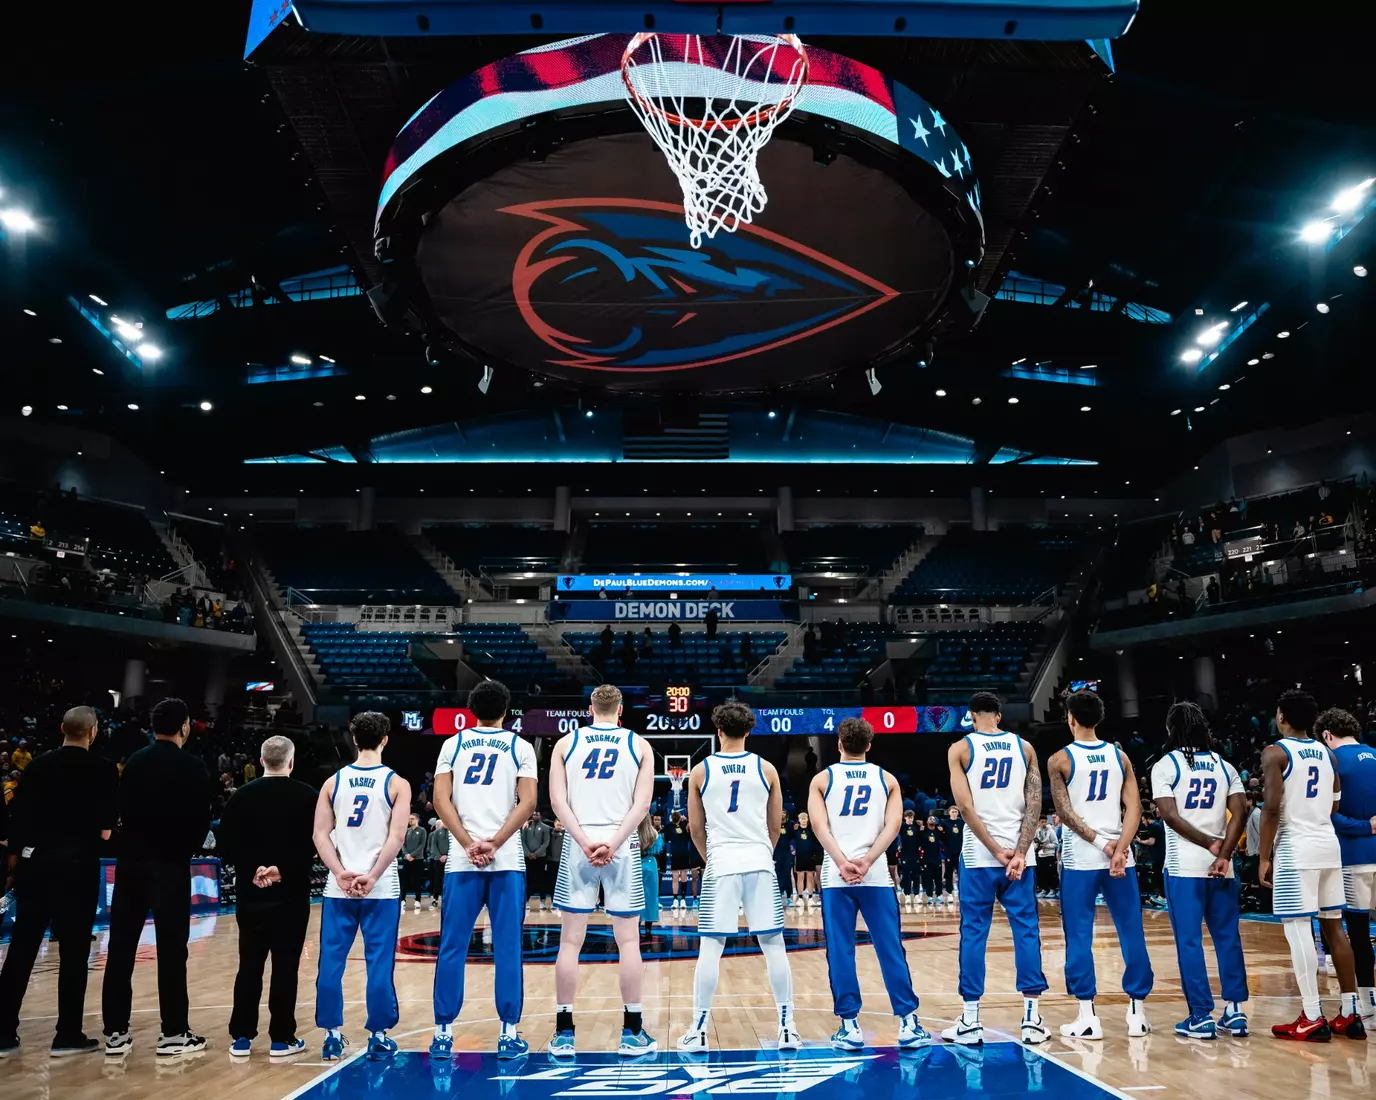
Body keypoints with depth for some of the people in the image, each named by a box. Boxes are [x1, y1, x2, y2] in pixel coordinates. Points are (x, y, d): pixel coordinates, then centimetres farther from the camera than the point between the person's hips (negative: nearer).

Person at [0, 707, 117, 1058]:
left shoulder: (38, 765, 3)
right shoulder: (103, 770, -8)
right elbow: (105, 829, -11)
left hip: (34, 861, 4)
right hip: (77, 864, -4)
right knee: (73, 952, 5)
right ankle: (67, 1034, 10)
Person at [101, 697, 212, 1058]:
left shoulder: (134, 761, 7)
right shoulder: (192, 767, -9)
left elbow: (122, 810, 9)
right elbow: (202, 820, -7)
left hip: (130, 862, 6)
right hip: (168, 865, -5)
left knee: (120, 948, 10)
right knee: (171, 949, 1)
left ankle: (115, 1032, 15)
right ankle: (173, 1033, 6)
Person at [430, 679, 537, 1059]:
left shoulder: (453, 744, 8)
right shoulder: (521, 747, 5)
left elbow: (441, 799, -2)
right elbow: (527, 802, -5)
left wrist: (469, 844, -6)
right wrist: (494, 843, -8)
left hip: (462, 860, 1)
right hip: (507, 860, -1)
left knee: (452, 948, 9)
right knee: (507, 949, 5)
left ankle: (443, 1032, 13)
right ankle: (509, 1033, 8)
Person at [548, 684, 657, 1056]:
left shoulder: (566, 743, 8)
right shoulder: (639, 744, 6)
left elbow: (557, 800, -3)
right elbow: (642, 803, -5)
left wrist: (585, 842, -9)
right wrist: (614, 843, -11)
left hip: (577, 845, 1)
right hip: (623, 845, 0)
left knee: (570, 941, 7)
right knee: (628, 941, 6)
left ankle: (563, 1033, 10)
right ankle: (632, 1033, 10)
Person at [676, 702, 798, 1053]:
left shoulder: (701, 771, 2)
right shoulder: (766, 769, 4)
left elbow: (695, 828, 7)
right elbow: (775, 825, 11)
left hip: (721, 864, -1)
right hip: (760, 863, 1)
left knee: (710, 947, 4)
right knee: (774, 946, 7)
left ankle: (698, 1031, 7)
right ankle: (787, 1028, 10)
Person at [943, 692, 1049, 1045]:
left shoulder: (960, 749, -2)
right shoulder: (1024, 747, 7)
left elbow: (965, 807, -10)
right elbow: (1035, 803, -1)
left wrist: (996, 851, -8)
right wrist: (1019, 852, -6)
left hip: (978, 855, -2)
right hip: (1018, 852, 2)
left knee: (974, 933, 4)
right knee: (1026, 930, 10)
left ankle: (970, 1021, 9)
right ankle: (1031, 1017, 12)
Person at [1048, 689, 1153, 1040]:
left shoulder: (1060, 760, -4)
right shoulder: (1120, 756, 6)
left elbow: (1066, 814, -10)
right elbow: (1134, 808, -3)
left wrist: (1100, 843, -8)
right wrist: (1119, 849, -10)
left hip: (1080, 859, -3)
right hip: (1119, 855, 3)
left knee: (1079, 937, 4)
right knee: (1131, 933, 11)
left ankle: (1087, 1016, 6)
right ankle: (1137, 1011, 16)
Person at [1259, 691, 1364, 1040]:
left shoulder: (1275, 752, -10)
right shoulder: (1327, 753, 12)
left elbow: (1271, 808, -15)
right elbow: (1334, 806, 18)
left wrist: (1264, 857, -10)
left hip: (1296, 848, -7)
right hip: (1329, 844, 7)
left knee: (1298, 929, -3)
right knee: (1333, 927, 13)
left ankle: (1313, 1019, -2)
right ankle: (1350, 1014, 18)